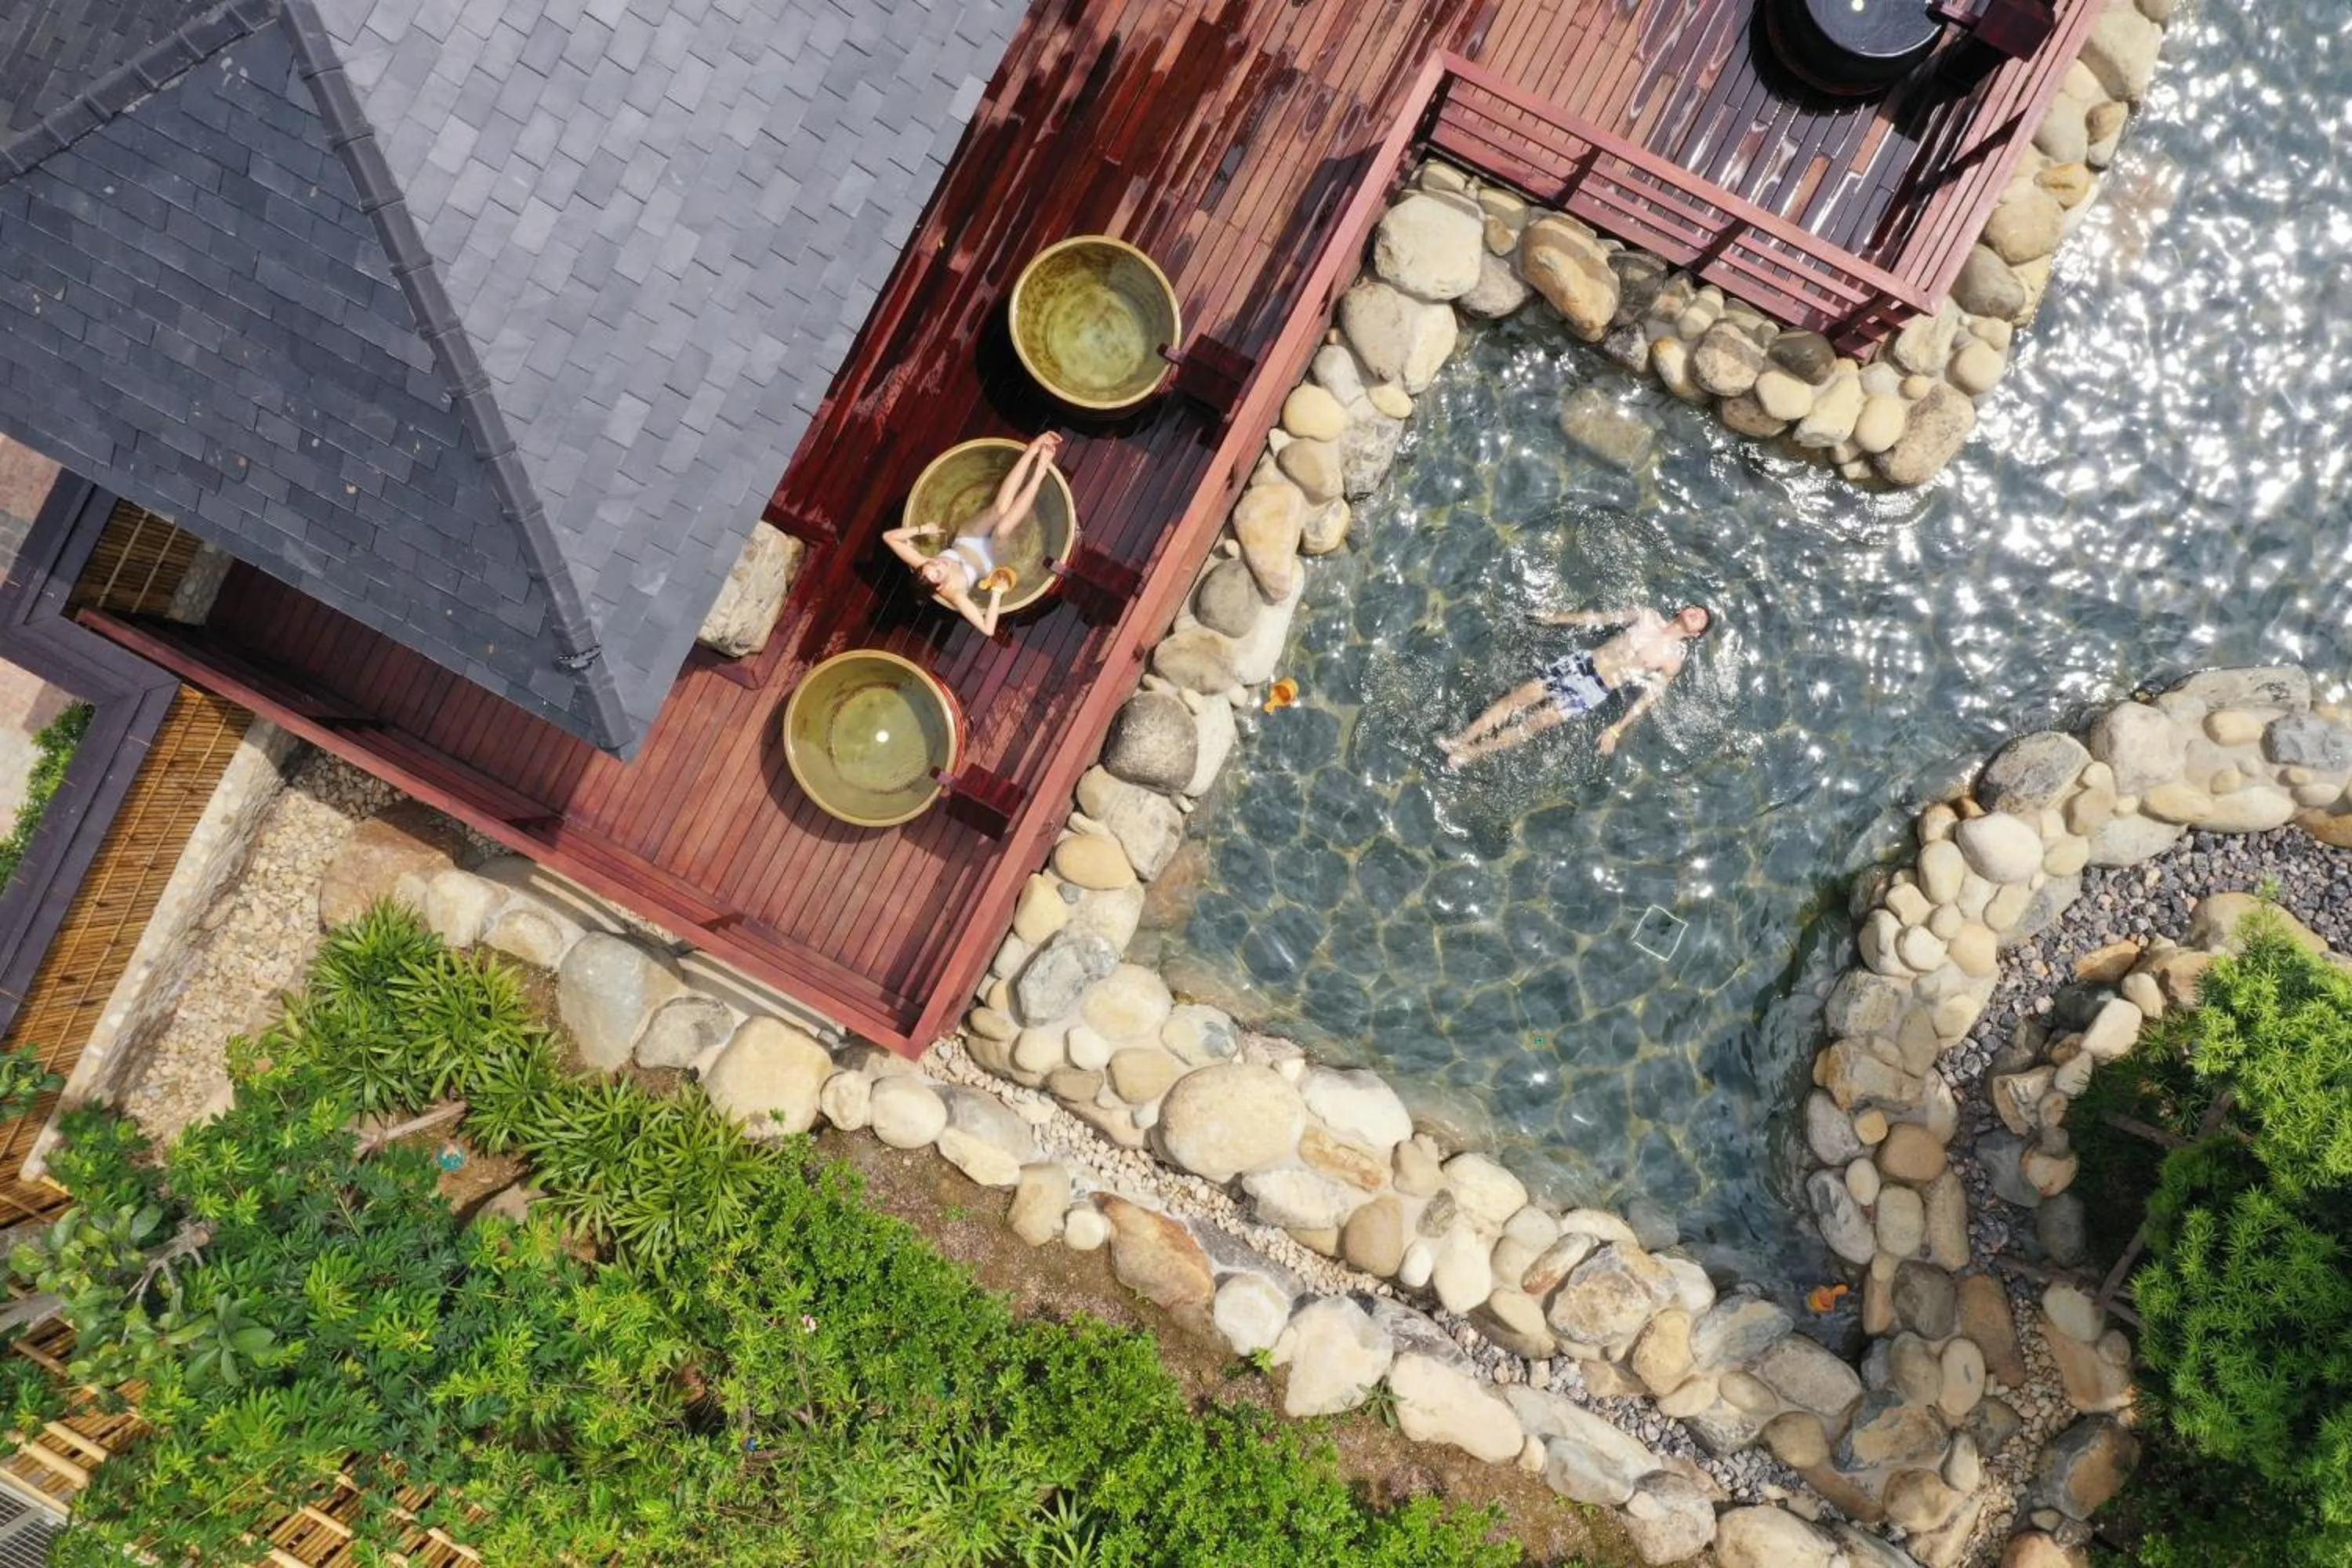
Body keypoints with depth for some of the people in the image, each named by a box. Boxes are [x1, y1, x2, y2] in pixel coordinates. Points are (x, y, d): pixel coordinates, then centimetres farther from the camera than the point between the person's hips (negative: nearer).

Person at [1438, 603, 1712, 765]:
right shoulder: (1649, 617, 11)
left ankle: (1473, 753, -11)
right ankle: (1461, 739, -8)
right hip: (1583, 663, 4)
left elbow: (1651, 696, -6)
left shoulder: (1673, 660, -2)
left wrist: (1616, 730, -13)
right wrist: (1556, 617, 14)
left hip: (1597, 690, -4)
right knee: (1518, 696, -10)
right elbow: (1602, 617, 15)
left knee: (1536, 721, -15)